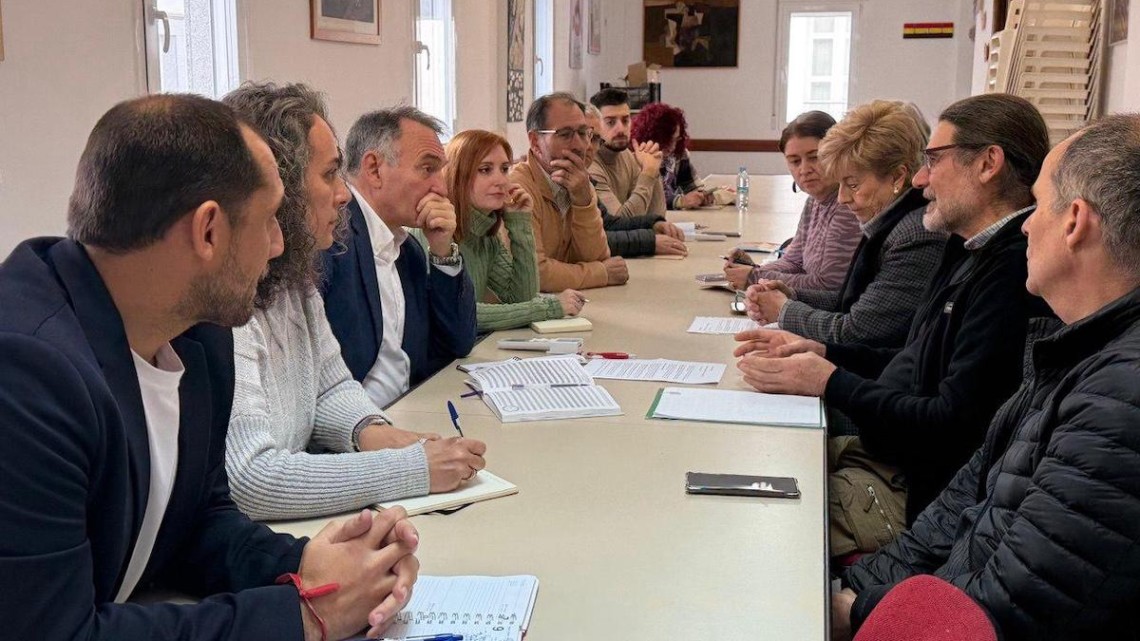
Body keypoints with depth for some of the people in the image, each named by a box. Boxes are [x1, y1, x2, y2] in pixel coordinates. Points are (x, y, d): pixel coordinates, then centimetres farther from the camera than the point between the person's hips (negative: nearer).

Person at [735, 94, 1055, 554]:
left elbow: (953, 428, -25)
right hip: (886, 451, 10)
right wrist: (821, 353, 8)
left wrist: (831, 383, -15)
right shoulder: (977, 253, 13)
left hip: (915, 492, -10)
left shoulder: (1015, 272, -21)